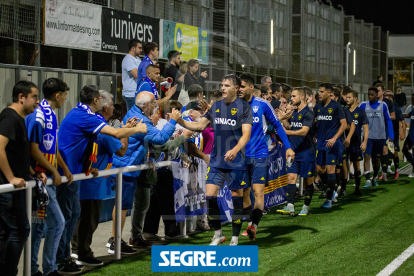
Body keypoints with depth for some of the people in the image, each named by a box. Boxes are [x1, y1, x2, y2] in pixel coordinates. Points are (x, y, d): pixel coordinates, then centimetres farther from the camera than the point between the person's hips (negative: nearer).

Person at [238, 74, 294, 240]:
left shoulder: (262, 105, -2)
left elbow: (277, 125, 7)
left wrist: (288, 147, 5)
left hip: (259, 155, -3)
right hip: (242, 156, 3)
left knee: (258, 191, -13)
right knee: (244, 192, 6)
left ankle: (254, 226, -21)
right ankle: (250, 223, 18)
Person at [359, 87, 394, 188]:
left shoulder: (383, 105, 1)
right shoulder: (363, 105, 0)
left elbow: (388, 120, 7)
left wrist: (391, 135, 2)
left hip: (380, 137, 1)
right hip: (368, 136, -1)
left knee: (377, 159, 12)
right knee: (367, 156, -15)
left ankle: (375, 178, 34)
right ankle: (368, 180, -18)